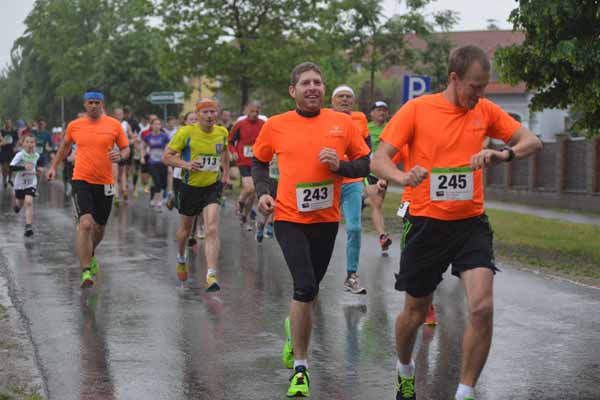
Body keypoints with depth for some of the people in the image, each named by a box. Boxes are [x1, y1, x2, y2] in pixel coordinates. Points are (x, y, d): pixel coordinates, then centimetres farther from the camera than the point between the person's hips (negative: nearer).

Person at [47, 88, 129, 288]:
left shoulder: (114, 125, 0)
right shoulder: (74, 125, 3)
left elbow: (126, 148, 7)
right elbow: (65, 145, 22)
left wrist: (120, 155, -15)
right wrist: (54, 166, 23)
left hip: (105, 183, 2)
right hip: (81, 181, -2)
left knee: (99, 227, 16)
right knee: (85, 224, -18)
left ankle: (90, 255, 48)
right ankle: (86, 272, -14)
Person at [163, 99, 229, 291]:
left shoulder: (222, 132, 0)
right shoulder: (186, 133, -12)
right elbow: (167, 156, -8)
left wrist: (226, 173, 13)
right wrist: (185, 164, -24)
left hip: (213, 187, 1)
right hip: (190, 187, -1)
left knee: (212, 230, -18)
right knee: (185, 229, 18)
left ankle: (211, 276, -22)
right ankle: (181, 259, 49)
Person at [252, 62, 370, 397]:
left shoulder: (343, 123, -1)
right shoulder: (276, 126, -1)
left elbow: (366, 164, 4)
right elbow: (259, 161, 14)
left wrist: (340, 165, -14)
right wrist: (263, 192, -1)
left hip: (327, 219, 2)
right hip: (289, 218, -2)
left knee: (309, 288, 16)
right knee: (306, 287, -15)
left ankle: (294, 328, 51)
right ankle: (300, 369, -4)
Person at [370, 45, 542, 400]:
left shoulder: (485, 111, 3)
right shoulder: (417, 109, -6)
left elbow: (533, 142, 3)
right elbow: (378, 160, -10)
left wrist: (504, 154, -20)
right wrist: (404, 178, -32)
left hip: (471, 223, 2)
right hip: (427, 223, -2)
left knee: (483, 307, -16)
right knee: (416, 312, 11)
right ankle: (405, 369, 43)